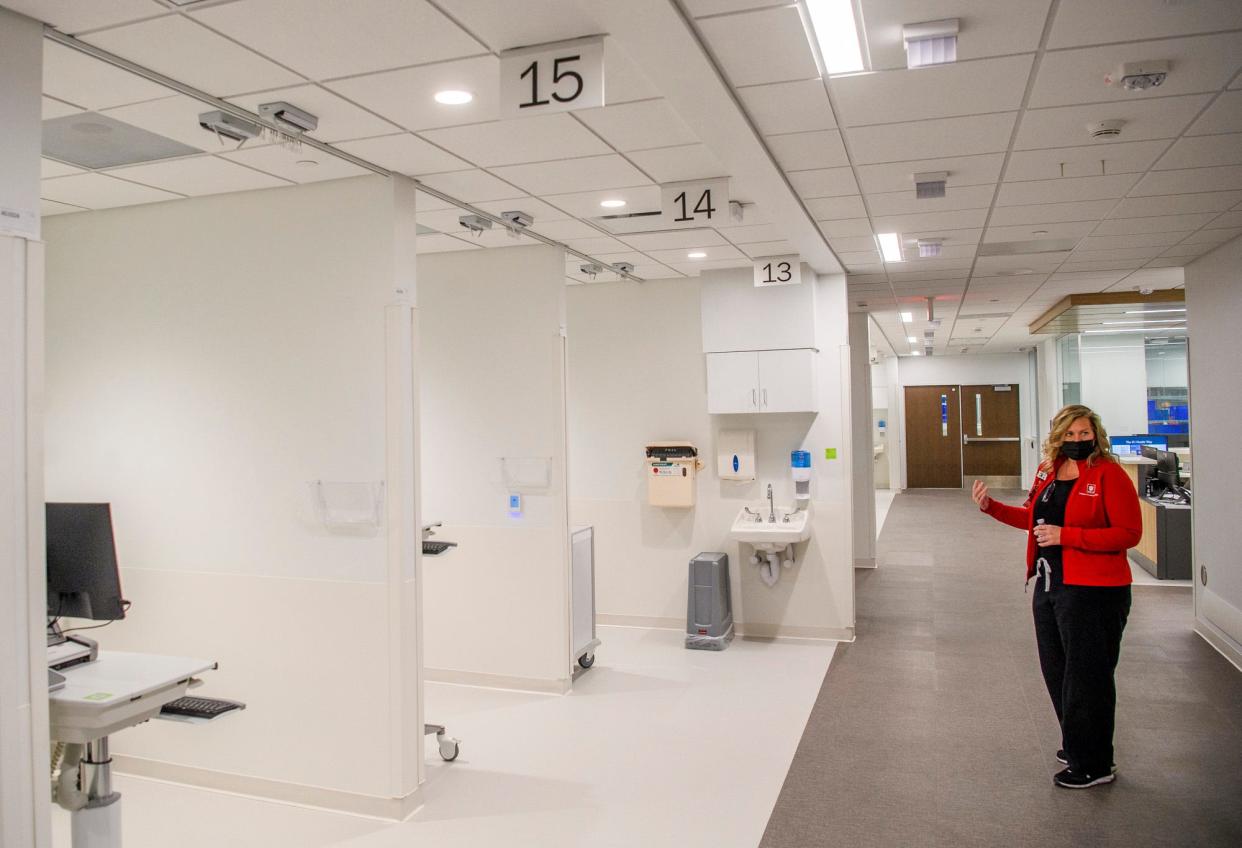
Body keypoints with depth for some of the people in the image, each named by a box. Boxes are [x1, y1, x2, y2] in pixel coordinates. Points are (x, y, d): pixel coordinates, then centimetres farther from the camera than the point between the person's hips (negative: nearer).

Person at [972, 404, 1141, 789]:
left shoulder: (1109, 474, -14)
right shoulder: (1048, 471, 9)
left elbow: (1129, 533, -18)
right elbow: (1033, 516, 22)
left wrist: (1066, 536, -23)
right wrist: (991, 507, 10)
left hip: (1093, 591, -8)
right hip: (1049, 585, 8)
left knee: (1086, 676, 2)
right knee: (1057, 670, 18)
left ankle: (1094, 765, 18)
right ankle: (1076, 746, 37)